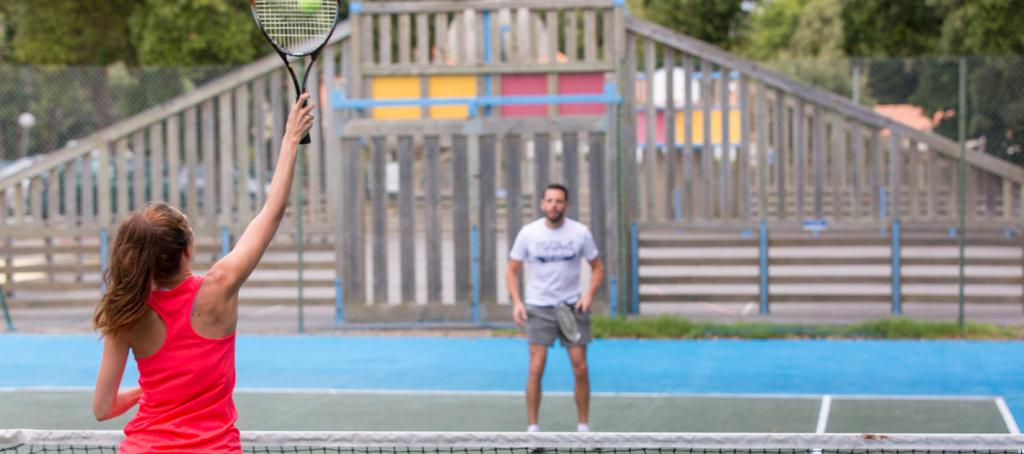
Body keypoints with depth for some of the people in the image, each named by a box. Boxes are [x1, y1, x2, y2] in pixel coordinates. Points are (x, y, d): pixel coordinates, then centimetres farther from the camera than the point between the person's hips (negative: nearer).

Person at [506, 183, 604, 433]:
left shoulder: (580, 233, -3)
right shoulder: (528, 233, -4)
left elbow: (597, 267, 8)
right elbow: (512, 271, 5)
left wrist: (589, 294, -9)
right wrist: (517, 302, -9)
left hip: (572, 308, 1)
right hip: (539, 308, -1)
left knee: (580, 369, -1)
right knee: (536, 369, -8)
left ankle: (584, 427, 12)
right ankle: (532, 427, 2)